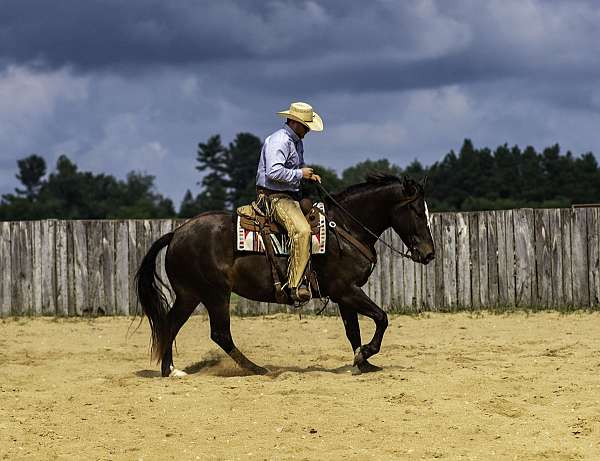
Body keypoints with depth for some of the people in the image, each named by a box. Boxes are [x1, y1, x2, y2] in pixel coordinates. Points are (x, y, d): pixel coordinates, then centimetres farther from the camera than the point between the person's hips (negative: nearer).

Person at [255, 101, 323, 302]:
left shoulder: (297, 141, 18)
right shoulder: (279, 141, -15)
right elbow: (274, 172, -27)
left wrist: (309, 175, 12)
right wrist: (300, 174, -16)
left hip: (292, 195, 11)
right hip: (275, 197, -11)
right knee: (301, 230, -30)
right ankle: (295, 285, -32)